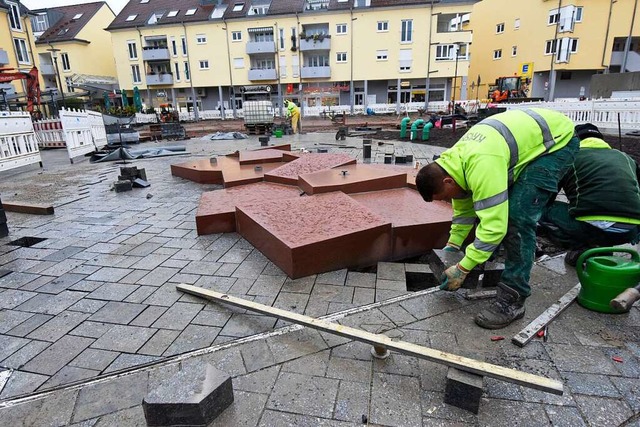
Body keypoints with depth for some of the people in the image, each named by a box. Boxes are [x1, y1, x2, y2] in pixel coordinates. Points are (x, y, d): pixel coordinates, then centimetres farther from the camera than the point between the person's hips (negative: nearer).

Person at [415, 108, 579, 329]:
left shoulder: (482, 165, -37)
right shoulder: (454, 161, -7)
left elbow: (494, 224, -36)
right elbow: (463, 207, 8)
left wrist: (463, 268, -28)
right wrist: (452, 244, 12)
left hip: (557, 140, -9)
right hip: (530, 137, 9)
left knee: (519, 216, -20)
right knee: (497, 205, 8)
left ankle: (512, 299, -12)